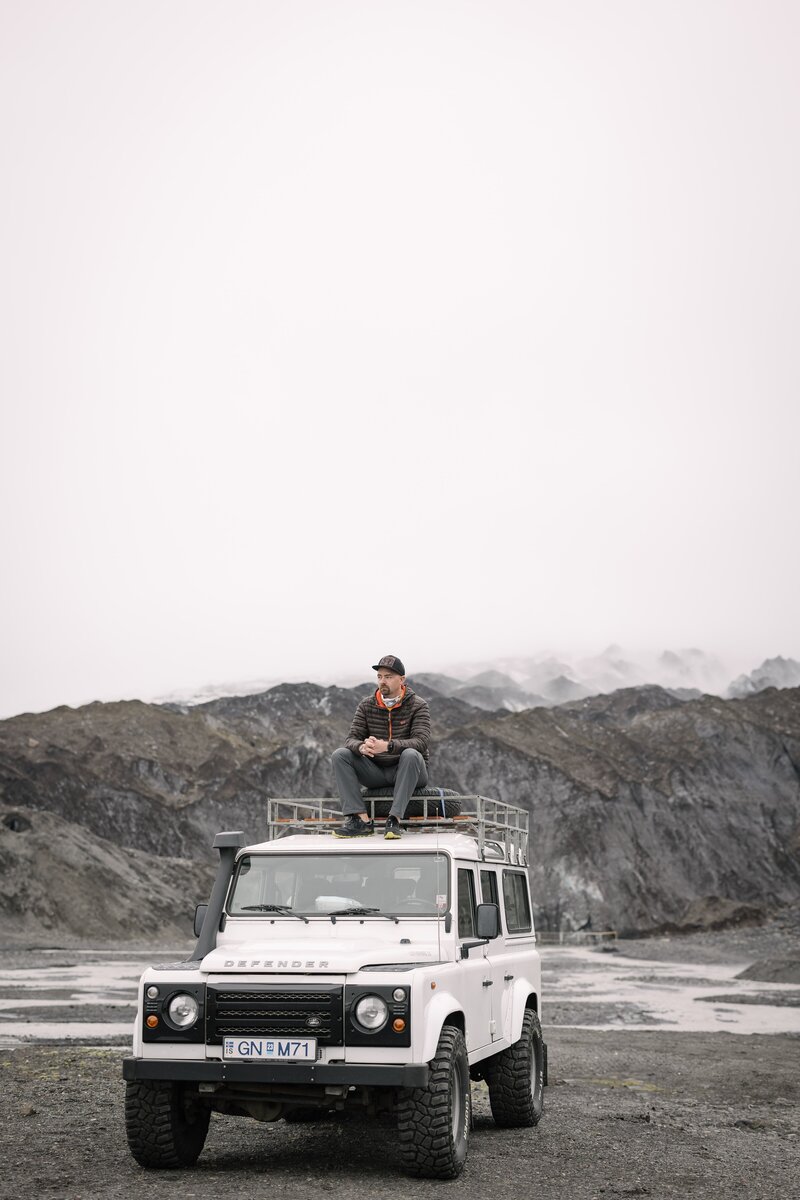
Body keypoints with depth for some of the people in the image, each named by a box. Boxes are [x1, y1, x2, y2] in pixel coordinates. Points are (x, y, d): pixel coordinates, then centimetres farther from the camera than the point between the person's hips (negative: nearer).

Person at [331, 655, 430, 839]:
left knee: (411, 754, -36)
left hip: (407, 772, -4)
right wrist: (362, 747, -29)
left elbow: (421, 742, -20)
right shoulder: (367, 705, 6)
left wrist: (387, 746, -37)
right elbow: (352, 739, -2)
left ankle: (394, 820, -39)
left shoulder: (418, 705, -5)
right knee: (339, 755, -18)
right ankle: (362, 820, -30)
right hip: (377, 772, 4)